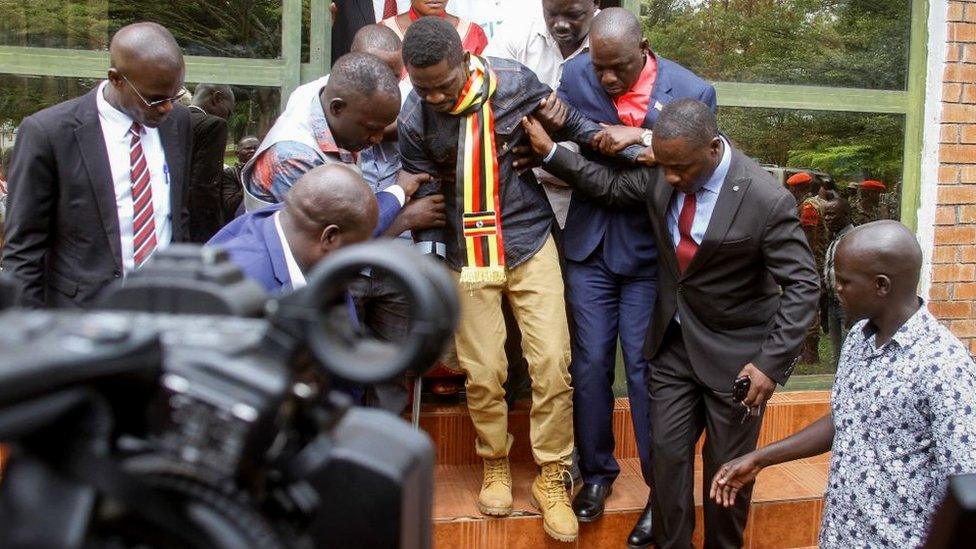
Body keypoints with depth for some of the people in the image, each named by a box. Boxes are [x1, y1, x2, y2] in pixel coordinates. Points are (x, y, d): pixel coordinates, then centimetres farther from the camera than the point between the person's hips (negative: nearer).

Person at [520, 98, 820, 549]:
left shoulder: (767, 200, -23)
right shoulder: (662, 173, -9)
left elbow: (802, 286, -18)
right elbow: (613, 186, 9)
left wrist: (772, 363, -24)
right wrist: (550, 152, 1)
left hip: (734, 352, -4)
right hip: (673, 341, 4)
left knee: (728, 466, 11)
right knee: (667, 452, 9)